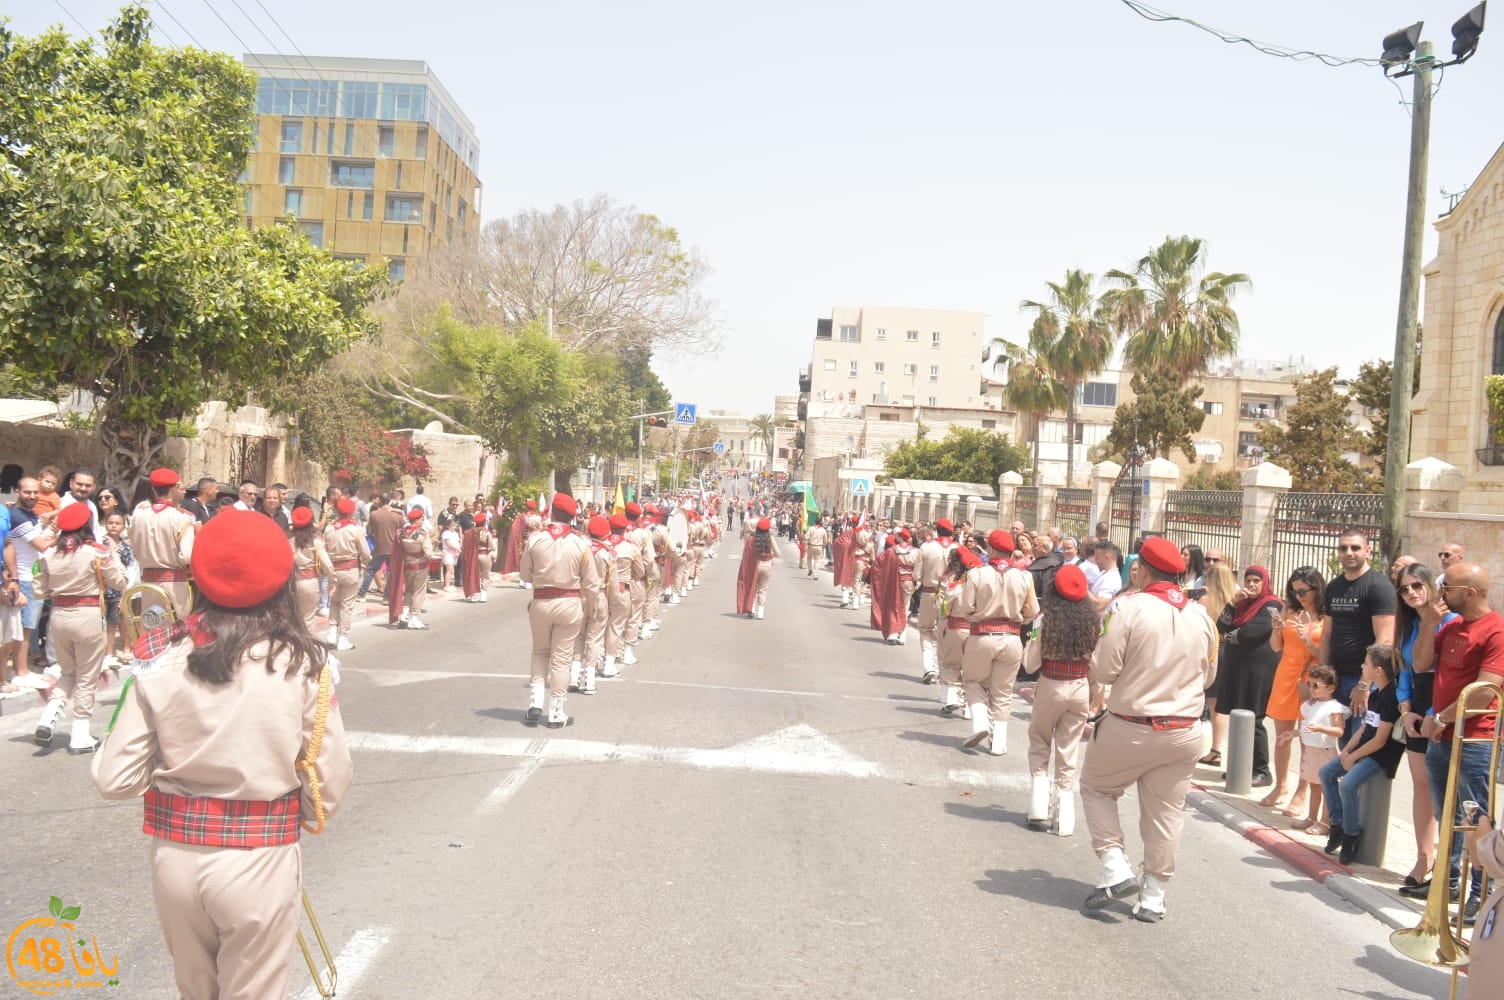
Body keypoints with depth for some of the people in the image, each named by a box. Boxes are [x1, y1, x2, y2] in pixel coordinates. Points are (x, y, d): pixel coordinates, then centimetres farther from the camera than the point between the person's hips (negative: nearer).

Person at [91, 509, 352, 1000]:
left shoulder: (159, 657, -10)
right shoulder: (303, 663, -16)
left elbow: (114, 779, -7)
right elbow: (329, 782, -10)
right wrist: (307, 815, 11)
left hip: (174, 852, 3)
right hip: (259, 859, -3)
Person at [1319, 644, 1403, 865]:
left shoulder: (1391, 697, -20)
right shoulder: (1375, 694, 11)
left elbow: (1379, 740, -20)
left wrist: (1352, 757, -12)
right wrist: (1346, 750, 2)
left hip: (1383, 755, -10)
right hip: (1365, 749, 10)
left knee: (1348, 784, -25)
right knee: (1327, 771, 5)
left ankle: (1351, 835, -8)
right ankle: (1338, 824, 11)